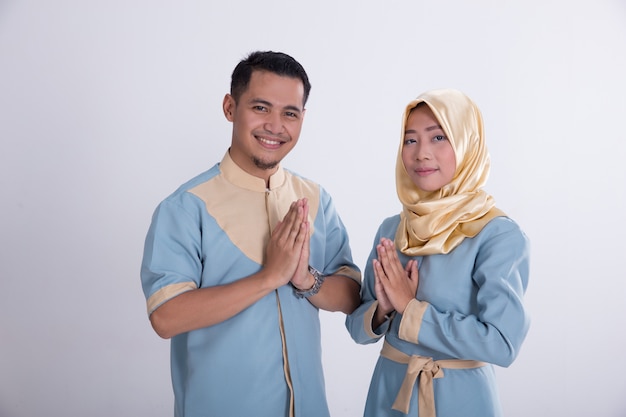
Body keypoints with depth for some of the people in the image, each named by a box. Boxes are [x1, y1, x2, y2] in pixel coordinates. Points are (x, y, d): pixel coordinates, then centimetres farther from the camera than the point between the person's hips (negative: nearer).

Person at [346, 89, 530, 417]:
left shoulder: (499, 235, -15)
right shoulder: (390, 230, -1)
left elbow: (502, 342, -23)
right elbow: (358, 327, 3)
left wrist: (411, 307, -19)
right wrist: (383, 308, -17)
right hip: (389, 389, 4)